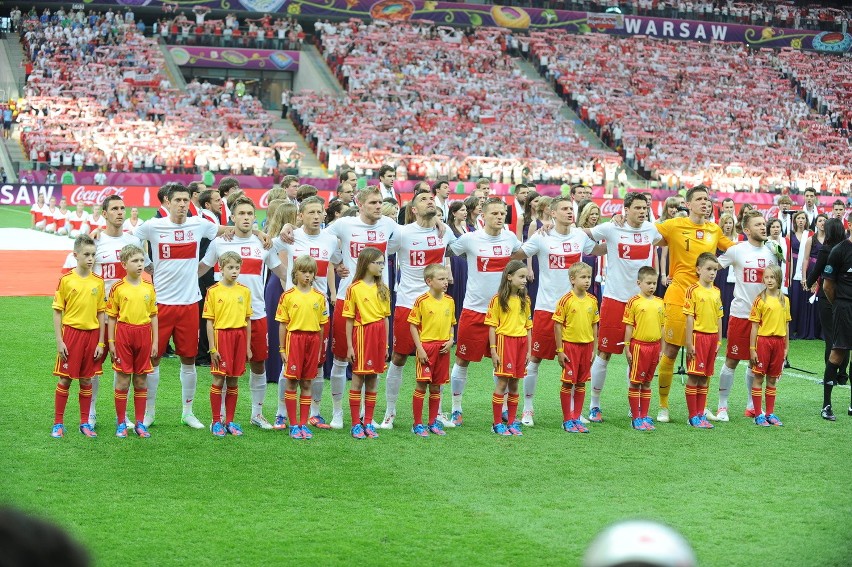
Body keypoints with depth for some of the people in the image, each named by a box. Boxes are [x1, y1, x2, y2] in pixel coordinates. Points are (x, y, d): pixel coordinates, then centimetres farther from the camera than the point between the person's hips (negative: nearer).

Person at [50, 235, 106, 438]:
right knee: (64, 379, 1)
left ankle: (85, 423, 17)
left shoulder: (98, 282, 3)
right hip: (71, 332, -3)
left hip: (92, 334, 3)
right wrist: (59, 341, -7)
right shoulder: (66, 280, -5)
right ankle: (58, 423, 9)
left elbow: (101, 313, 7)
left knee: (86, 380, 9)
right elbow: (57, 311, -3)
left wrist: (101, 342, 3)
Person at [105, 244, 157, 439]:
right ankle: (121, 423, 9)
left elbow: (153, 316, 10)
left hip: (143, 334, 3)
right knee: (122, 381, 1)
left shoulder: (149, 288, 5)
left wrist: (154, 341, 6)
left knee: (141, 381, 7)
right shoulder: (118, 288, -3)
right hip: (123, 333, -3)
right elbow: (112, 317, 1)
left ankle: (139, 422, 15)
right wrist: (111, 342, -3)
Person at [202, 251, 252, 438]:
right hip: (221, 335, -3)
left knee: (233, 382, 8)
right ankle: (216, 422, 7)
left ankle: (230, 421, 15)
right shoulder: (214, 291, -3)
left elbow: (248, 320, 11)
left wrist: (248, 346, 9)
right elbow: (209, 322, -3)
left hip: (239, 337, 3)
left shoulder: (244, 291, 7)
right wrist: (212, 348, -7)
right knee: (218, 380, -2)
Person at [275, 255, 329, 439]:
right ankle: (293, 425, 7)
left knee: (307, 383, 7)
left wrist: (320, 350, 8)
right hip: (294, 339, -2)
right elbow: (283, 324, 1)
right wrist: (282, 349, -1)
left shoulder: (319, 297, 5)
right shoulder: (288, 296, -1)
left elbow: (321, 325, 9)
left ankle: (303, 423, 13)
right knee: (291, 382, 0)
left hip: (313, 340, 2)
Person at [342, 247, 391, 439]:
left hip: (379, 335, 5)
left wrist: (386, 344, 11)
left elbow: (385, 317, 13)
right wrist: (349, 346, -7)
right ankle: (356, 424, 6)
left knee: (373, 380, 8)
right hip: (362, 333, -5)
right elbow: (349, 320, -4)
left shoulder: (383, 289, 10)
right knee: (357, 380, 0)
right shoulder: (354, 288, -5)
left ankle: (368, 423, 14)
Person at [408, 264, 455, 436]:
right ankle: (417, 424, 6)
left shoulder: (449, 301, 6)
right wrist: (420, 348, -12)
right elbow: (413, 325, -7)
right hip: (426, 346, -5)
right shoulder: (422, 301, -9)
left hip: (443, 348, 5)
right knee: (421, 385, -2)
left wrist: (450, 340, 0)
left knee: (436, 387, 11)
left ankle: (433, 422, 20)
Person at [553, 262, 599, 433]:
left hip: (586, 345, 5)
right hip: (570, 344, -5)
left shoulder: (592, 300, 4)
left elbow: (594, 325, 11)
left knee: (581, 383, 10)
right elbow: (558, 325, -9)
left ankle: (576, 418, 18)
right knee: (568, 383, 1)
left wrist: (593, 349, 9)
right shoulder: (566, 300, -11)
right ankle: (567, 420, 9)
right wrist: (559, 350, -11)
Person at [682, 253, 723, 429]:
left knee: (704, 378, 10)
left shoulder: (716, 292, 10)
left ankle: (701, 414, 16)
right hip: (698, 336, -6)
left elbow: (719, 318, 14)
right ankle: (693, 416, 4)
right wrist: (689, 343, -12)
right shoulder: (693, 290, -8)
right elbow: (689, 318, -10)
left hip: (712, 337, 6)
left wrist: (719, 341, 10)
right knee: (694, 377, -2)